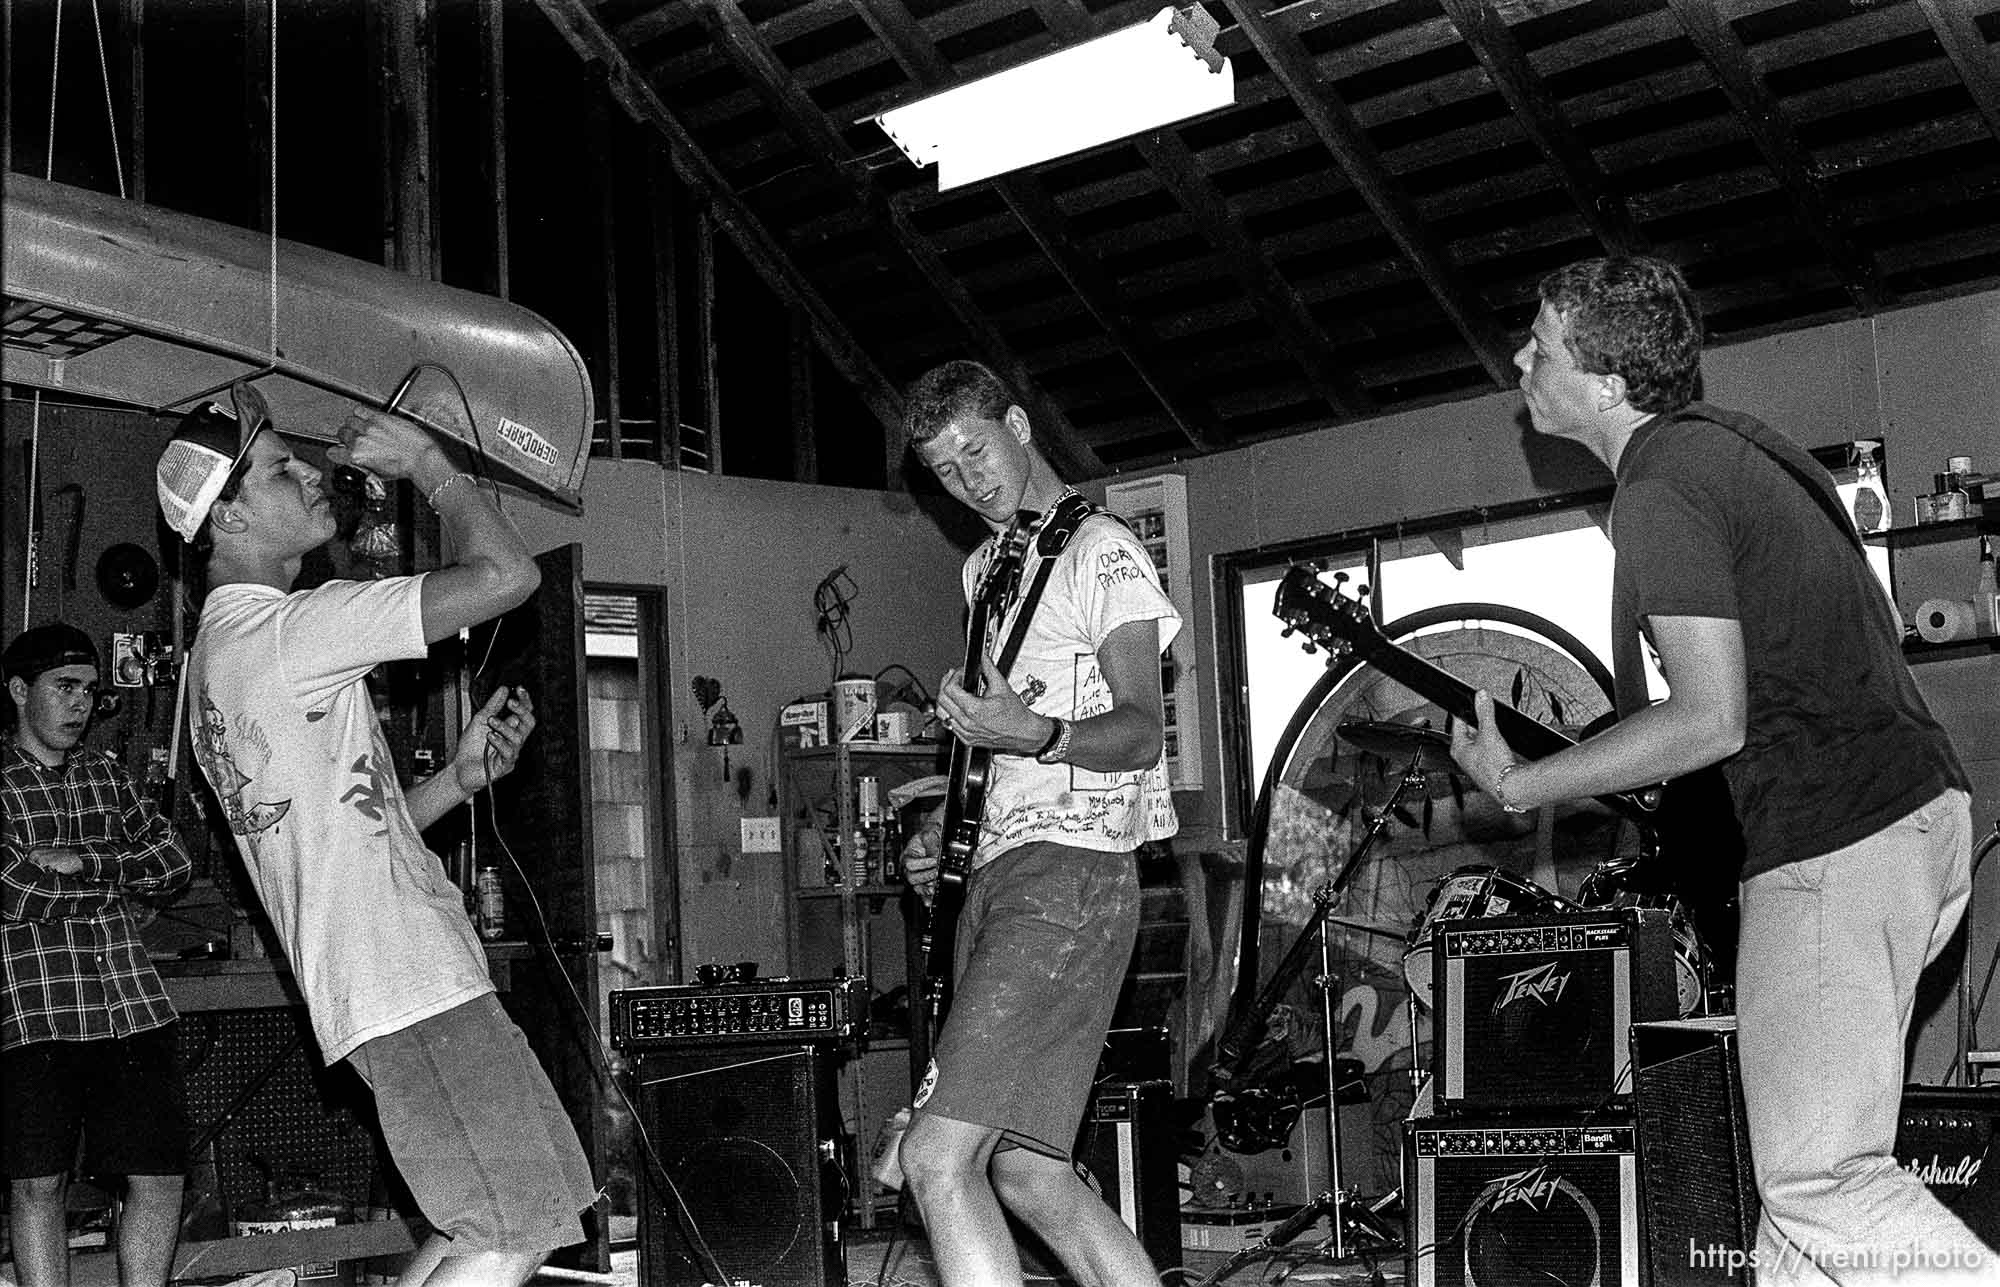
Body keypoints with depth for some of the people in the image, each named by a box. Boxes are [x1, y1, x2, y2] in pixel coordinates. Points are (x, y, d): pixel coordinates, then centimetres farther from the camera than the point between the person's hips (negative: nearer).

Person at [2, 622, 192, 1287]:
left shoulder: (106, 774, 17)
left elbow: (175, 859, 8)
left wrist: (81, 863, -6)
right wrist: (114, 879, -4)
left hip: (133, 1006, 4)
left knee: (160, 1178, 3)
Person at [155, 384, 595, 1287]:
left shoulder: (218, 654, 20)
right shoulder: (286, 630, -13)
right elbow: (506, 575, -18)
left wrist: (462, 774, 12)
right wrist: (424, 460, -3)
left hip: (368, 992, 10)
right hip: (411, 986, -10)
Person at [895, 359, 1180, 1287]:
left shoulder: (1101, 550, -2)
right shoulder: (986, 567, 23)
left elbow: (1139, 732, -10)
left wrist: (1034, 734, -28)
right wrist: (944, 828, 14)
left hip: (1068, 869, -9)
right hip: (990, 870, 9)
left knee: (938, 1159, -18)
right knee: (1022, 1171, 8)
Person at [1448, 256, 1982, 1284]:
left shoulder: (1659, 492, -15)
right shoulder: (1724, 439, 16)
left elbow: (1710, 721, -20)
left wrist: (1515, 785, -12)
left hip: (1836, 845, -10)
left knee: (1816, 1181, -7)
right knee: (1810, 1164, 14)